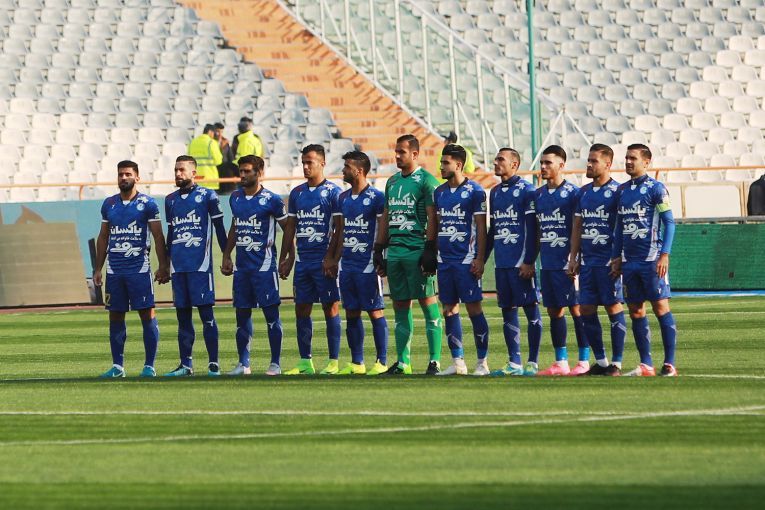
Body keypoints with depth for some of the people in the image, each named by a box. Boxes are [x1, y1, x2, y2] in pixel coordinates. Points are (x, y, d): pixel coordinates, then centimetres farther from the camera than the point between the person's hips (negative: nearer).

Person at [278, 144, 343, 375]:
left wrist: (331, 258, -15)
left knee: (331, 308, -3)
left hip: (324, 261, -6)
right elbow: (290, 228, 18)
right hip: (303, 259, 6)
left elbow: (339, 228, -9)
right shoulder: (297, 193, 13)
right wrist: (284, 258, 13)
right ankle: (305, 362, 11)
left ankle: (333, 362, 0)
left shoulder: (333, 192, -5)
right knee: (301, 309, 6)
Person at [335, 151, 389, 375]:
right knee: (351, 313, 8)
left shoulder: (376, 197, -8)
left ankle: (381, 361, 1)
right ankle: (356, 363, 13)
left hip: (368, 264, -7)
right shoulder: (343, 198, 13)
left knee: (375, 312, -3)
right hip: (347, 263, 7)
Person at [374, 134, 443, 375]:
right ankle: (403, 361, 13)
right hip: (394, 251, 7)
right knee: (400, 306, 8)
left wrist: (430, 251, -16)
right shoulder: (392, 182, 18)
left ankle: (435, 360, -5)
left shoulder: (426, 181, -5)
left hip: (417, 250, -7)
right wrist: (379, 251, 18)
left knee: (428, 302, -5)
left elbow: (432, 218, -10)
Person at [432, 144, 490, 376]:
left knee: (473, 307, -6)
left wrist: (479, 259, -12)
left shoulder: (474, 191, -6)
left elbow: (481, 228, -7)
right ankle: (457, 362, 10)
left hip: (466, 260, -7)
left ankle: (482, 362, -1)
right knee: (449, 309, 6)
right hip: (445, 259, 7)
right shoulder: (439, 192, 13)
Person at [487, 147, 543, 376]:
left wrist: (529, 261, -16)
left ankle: (532, 363, -1)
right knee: (508, 311, 8)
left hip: (521, 262, -8)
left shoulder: (526, 190, -6)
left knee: (531, 310, -2)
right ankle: (514, 363, 12)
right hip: (501, 262, 8)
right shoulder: (495, 192, 16)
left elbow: (532, 229, -10)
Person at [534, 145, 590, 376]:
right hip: (548, 262, 7)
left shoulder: (572, 193, -7)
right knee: (554, 311, 9)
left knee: (577, 309, -4)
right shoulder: (539, 195, 14)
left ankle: (584, 361, -1)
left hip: (567, 263, -7)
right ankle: (560, 362, 14)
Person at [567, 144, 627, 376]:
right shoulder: (584, 192, 14)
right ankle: (600, 361, 13)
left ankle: (616, 363, 2)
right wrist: (573, 258, 13)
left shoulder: (616, 191, -7)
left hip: (608, 261, -7)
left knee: (613, 309, -3)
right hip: (587, 260, 7)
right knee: (586, 310, 5)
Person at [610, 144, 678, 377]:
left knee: (661, 308, -6)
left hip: (652, 260, -7)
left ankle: (669, 364, -4)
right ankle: (646, 364, 10)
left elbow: (669, 222, -7)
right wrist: (617, 257, 15)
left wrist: (664, 255, -14)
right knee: (635, 311, 5)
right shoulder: (622, 190, 14)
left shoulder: (655, 188, -5)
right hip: (630, 261, 7)